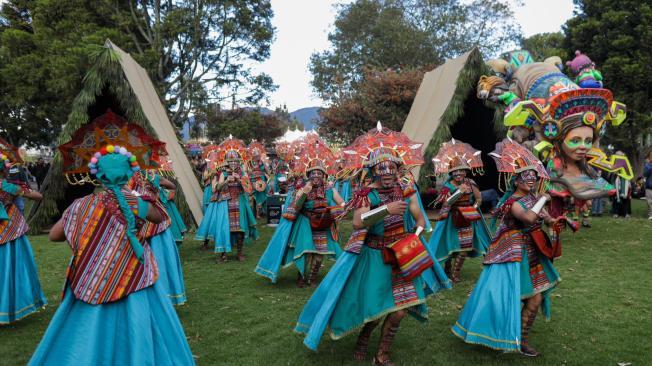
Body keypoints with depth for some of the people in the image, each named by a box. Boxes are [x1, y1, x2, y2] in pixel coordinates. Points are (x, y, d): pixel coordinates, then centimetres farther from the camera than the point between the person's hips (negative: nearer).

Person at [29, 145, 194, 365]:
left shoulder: (83, 205, -5)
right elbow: (161, 217, 10)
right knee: (136, 337, 10)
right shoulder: (136, 204, -10)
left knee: (86, 335, 16)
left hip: (91, 285, 2)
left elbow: (53, 235, 6)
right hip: (133, 285, -1)